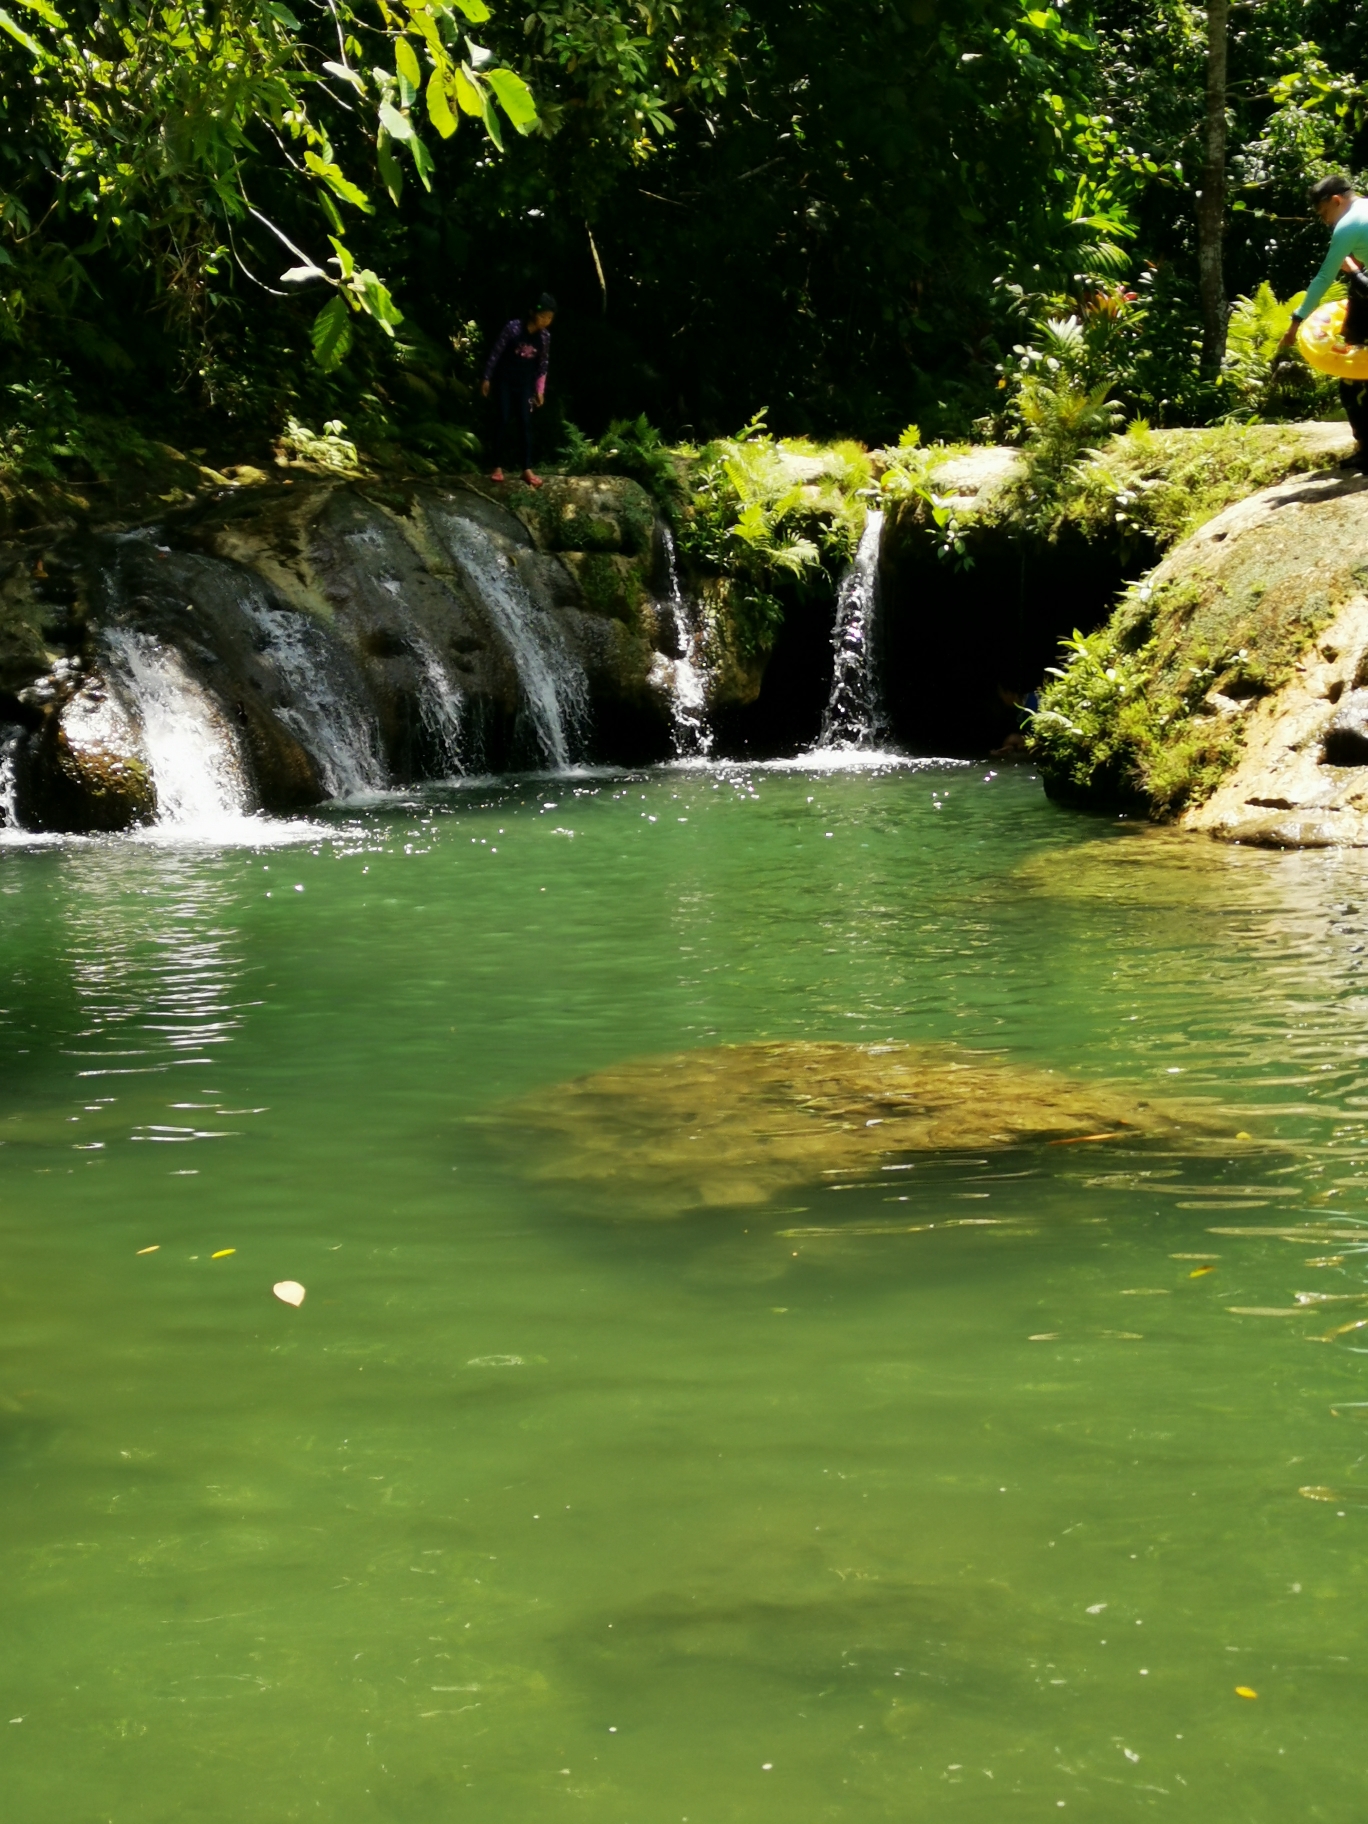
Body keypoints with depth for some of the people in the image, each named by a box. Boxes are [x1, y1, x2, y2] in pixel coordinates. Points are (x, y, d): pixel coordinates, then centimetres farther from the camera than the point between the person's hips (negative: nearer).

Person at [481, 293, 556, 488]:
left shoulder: (545, 336, -5)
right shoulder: (513, 327, -17)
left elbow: (543, 364, 5)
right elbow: (496, 352, -10)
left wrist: (540, 390, 4)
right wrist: (487, 378, -9)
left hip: (525, 384, 3)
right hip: (504, 380, -3)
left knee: (525, 423, 0)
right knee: (504, 421, -5)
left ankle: (527, 469, 1)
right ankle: (497, 467, 1)